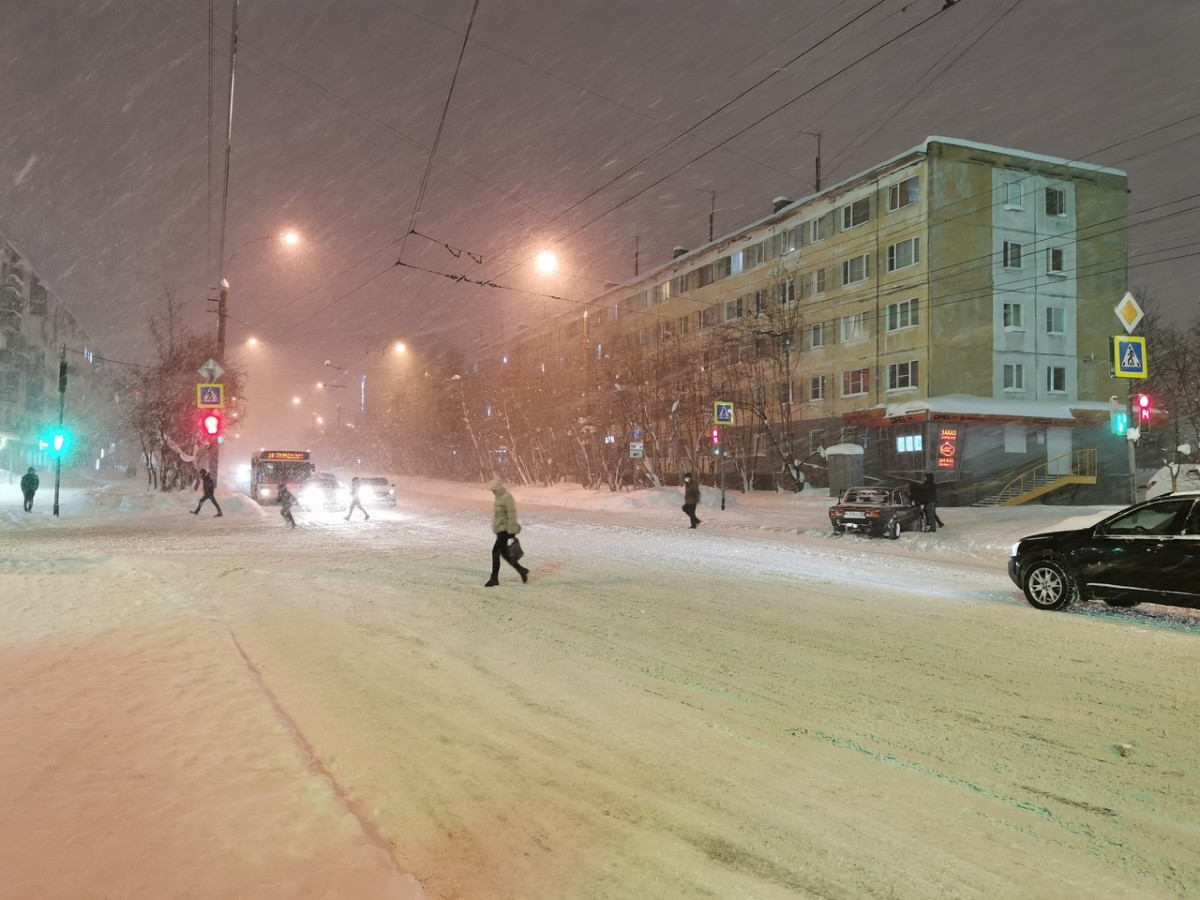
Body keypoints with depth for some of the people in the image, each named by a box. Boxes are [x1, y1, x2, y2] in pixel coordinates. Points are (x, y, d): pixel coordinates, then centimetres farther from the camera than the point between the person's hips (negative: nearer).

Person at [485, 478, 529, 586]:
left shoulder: (507, 497, -19)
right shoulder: (499, 497, 10)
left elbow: (512, 515, -21)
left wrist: (511, 532, -21)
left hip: (505, 530, -10)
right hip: (500, 529, 10)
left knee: (495, 552, -10)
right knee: (504, 554, 11)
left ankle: (494, 578, -3)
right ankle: (522, 571, 22)